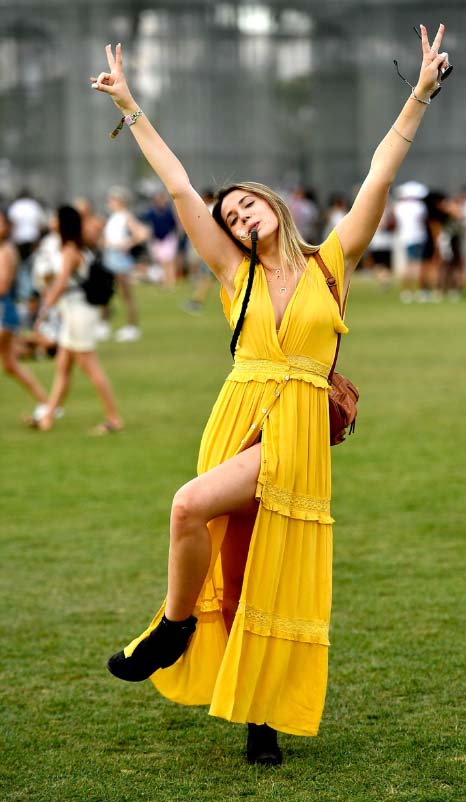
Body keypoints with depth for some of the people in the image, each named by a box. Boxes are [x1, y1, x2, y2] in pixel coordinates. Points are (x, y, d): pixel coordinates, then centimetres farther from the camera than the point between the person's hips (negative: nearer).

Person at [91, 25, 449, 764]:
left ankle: (174, 626, -3)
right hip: (239, 417, 4)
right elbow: (180, 189, 11)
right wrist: (131, 109, 11)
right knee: (239, 564, 3)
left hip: (296, 431, -4)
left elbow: (379, 178, -1)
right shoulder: (236, 273, 11)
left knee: (192, 505, -25)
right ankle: (259, 719, 12)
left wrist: (420, 96, -6)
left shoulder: (331, 262, 5)